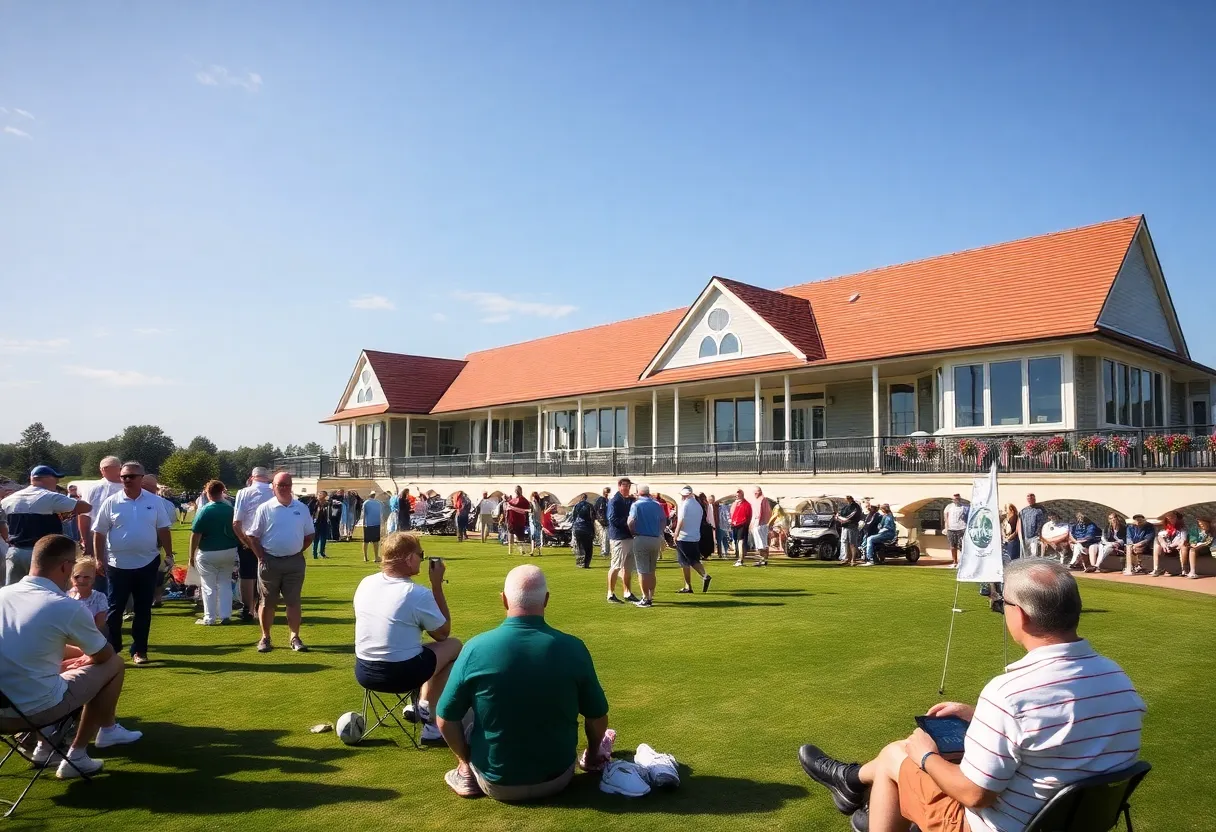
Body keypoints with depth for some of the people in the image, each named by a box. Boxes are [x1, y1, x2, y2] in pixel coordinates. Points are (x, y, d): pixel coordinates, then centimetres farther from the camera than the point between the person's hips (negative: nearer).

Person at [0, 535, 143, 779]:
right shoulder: (67, 607, -17)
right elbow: (105, 654, 1)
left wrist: (81, 653, 24)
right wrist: (88, 657, 24)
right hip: (36, 710, -7)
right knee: (114, 664, 11)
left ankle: (45, 745, 29)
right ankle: (76, 756, 22)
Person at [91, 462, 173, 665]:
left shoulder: (155, 502, 1)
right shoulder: (111, 503, -2)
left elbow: (163, 530, 5)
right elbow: (99, 533, 1)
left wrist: (169, 555, 3)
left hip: (147, 563, 1)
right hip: (118, 564, -1)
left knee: (143, 609, 8)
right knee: (115, 609, 5)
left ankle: (139, 650, 17)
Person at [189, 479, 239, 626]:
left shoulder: (204, 511, -13)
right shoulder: (231, 509, 0)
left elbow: (196, 535, -14)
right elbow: (236, 530, 7)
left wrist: (192, 555, -6)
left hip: (208, 553, -4)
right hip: (229, 552, 4)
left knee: (208, 587, 6)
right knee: (225, 584, 13)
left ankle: (209, 618, 11)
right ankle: (225, 615, 15)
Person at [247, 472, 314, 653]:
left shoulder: (301, 509, 4)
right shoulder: (265, 509, -4)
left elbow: (309, 535, 12)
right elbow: (253, 536, -2)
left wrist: (297, 551, 3)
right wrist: (262, 558, -7)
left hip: (295, 562, 2)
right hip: (270, 562, -2)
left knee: (293, 601, 7)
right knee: (268, 602, 8)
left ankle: (295, 638, 14)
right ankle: (265, 638, 19)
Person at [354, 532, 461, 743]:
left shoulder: (365, 583, 0)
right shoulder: (418, 594, -18)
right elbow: (443, 633, -2)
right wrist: (437, 585, -3)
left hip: (364, 672, 7)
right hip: (400, 675, -7)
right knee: (454, 645, 14)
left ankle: (422, 706, 26)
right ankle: (426, 708, 16)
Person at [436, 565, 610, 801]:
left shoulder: (476, 648, -20)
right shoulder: (573, 648, -17)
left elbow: (446, 719, -10)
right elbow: (598, 717, -4)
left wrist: (465, 763, 9)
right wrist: (593, 755, 17)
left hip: (495, 783, -1)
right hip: (557, 779, 2)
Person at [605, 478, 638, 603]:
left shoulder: (631, 501, 16)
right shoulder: (614, 501, -9)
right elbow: (613, 519, -17)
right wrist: (627, 521, -21)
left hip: (630, 536, 8)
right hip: (618, 538, -8)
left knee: (628, 567, 13)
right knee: (616, 566, -5)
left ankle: (628, 593, 22)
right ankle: (611, 594, 4)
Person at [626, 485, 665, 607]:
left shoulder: (636, 505, -7)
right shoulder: (657, 505, 7)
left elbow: (631, 521, -17)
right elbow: (664, 521, 7)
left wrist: (632, 533, 0)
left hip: (641, 539, -5)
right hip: (656, 539, 5)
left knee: (642, 571, 1)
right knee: (651, 571, 16)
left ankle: (646, 599, 1)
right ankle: (651, 596, 21)